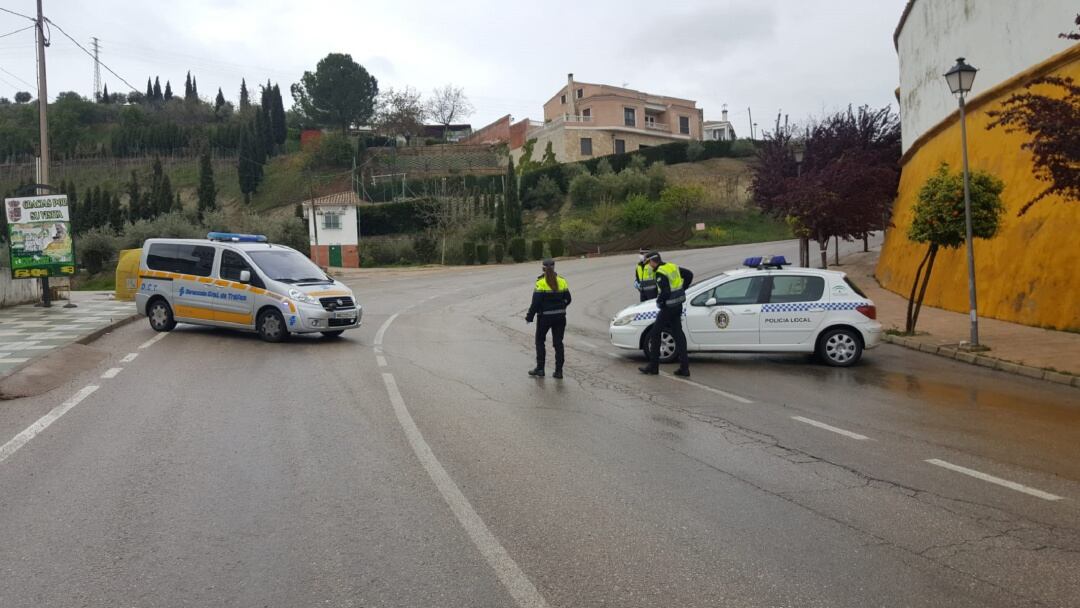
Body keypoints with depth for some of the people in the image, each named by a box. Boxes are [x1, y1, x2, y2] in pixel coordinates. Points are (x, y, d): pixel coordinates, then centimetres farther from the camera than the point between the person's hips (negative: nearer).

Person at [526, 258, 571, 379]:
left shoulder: (540, 283, -12)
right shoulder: (562, 281, 2)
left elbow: (536, 302, -15)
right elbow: (567, 299, 7)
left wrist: (529, 317, -7)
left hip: (545, 317, -4)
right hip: (560, 317, 4)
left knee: (540, 341, 12)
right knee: (558, 343, 8)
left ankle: (540, 368, 12)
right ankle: (559, 371, 8)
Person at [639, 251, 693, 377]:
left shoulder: (660, 273, -18)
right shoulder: (673, 267, 8)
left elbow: (665, 292, -24)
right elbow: (689, 274, 17)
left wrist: (659, 302, -6)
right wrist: (681, 290, 18)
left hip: (668, 307, -8)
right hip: (678, 305, 8)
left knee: (655, 335, 4)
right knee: (678, 335, 9)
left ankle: (653, 366, 10)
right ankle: (684, 367, 7)